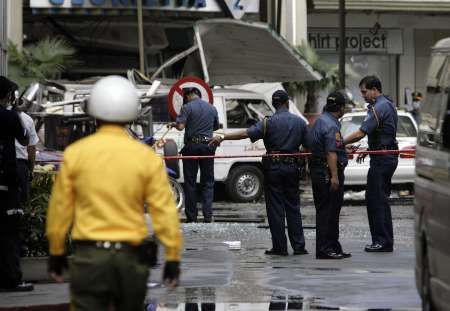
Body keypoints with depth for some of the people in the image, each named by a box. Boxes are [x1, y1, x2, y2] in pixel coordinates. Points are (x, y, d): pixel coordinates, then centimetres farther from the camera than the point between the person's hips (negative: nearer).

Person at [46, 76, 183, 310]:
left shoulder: (75, 153, -4)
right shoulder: (147, 157, -5)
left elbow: (60, 207, 1)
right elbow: (164, 211, -6)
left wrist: (56, 252, 12)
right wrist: (173, 257, 1)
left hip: (89, 256, -1)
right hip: (131, 256, 1)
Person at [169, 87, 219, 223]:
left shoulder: (187, 107, -7)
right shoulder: (212, 108, 7)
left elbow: (180, 126, -16)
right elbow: (216, 127, 18)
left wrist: (173, 124, 5)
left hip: (191, 145, -3)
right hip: (207, 146, 3)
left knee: (190, 182, 5)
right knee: (208, 181, 7)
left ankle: (191, 217, 5)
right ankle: (208, 215, -5)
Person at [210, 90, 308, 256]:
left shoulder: (269, 122, -8)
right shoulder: (300, 122, 3)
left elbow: (246, 133, -17)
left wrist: (222, 137, -17)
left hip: (273, 168, -3)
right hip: (292, 167, 3)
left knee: (275, 208, 1)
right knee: (293, 207, 9)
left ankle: (280, 247, 1)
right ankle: (298, 246, 8)